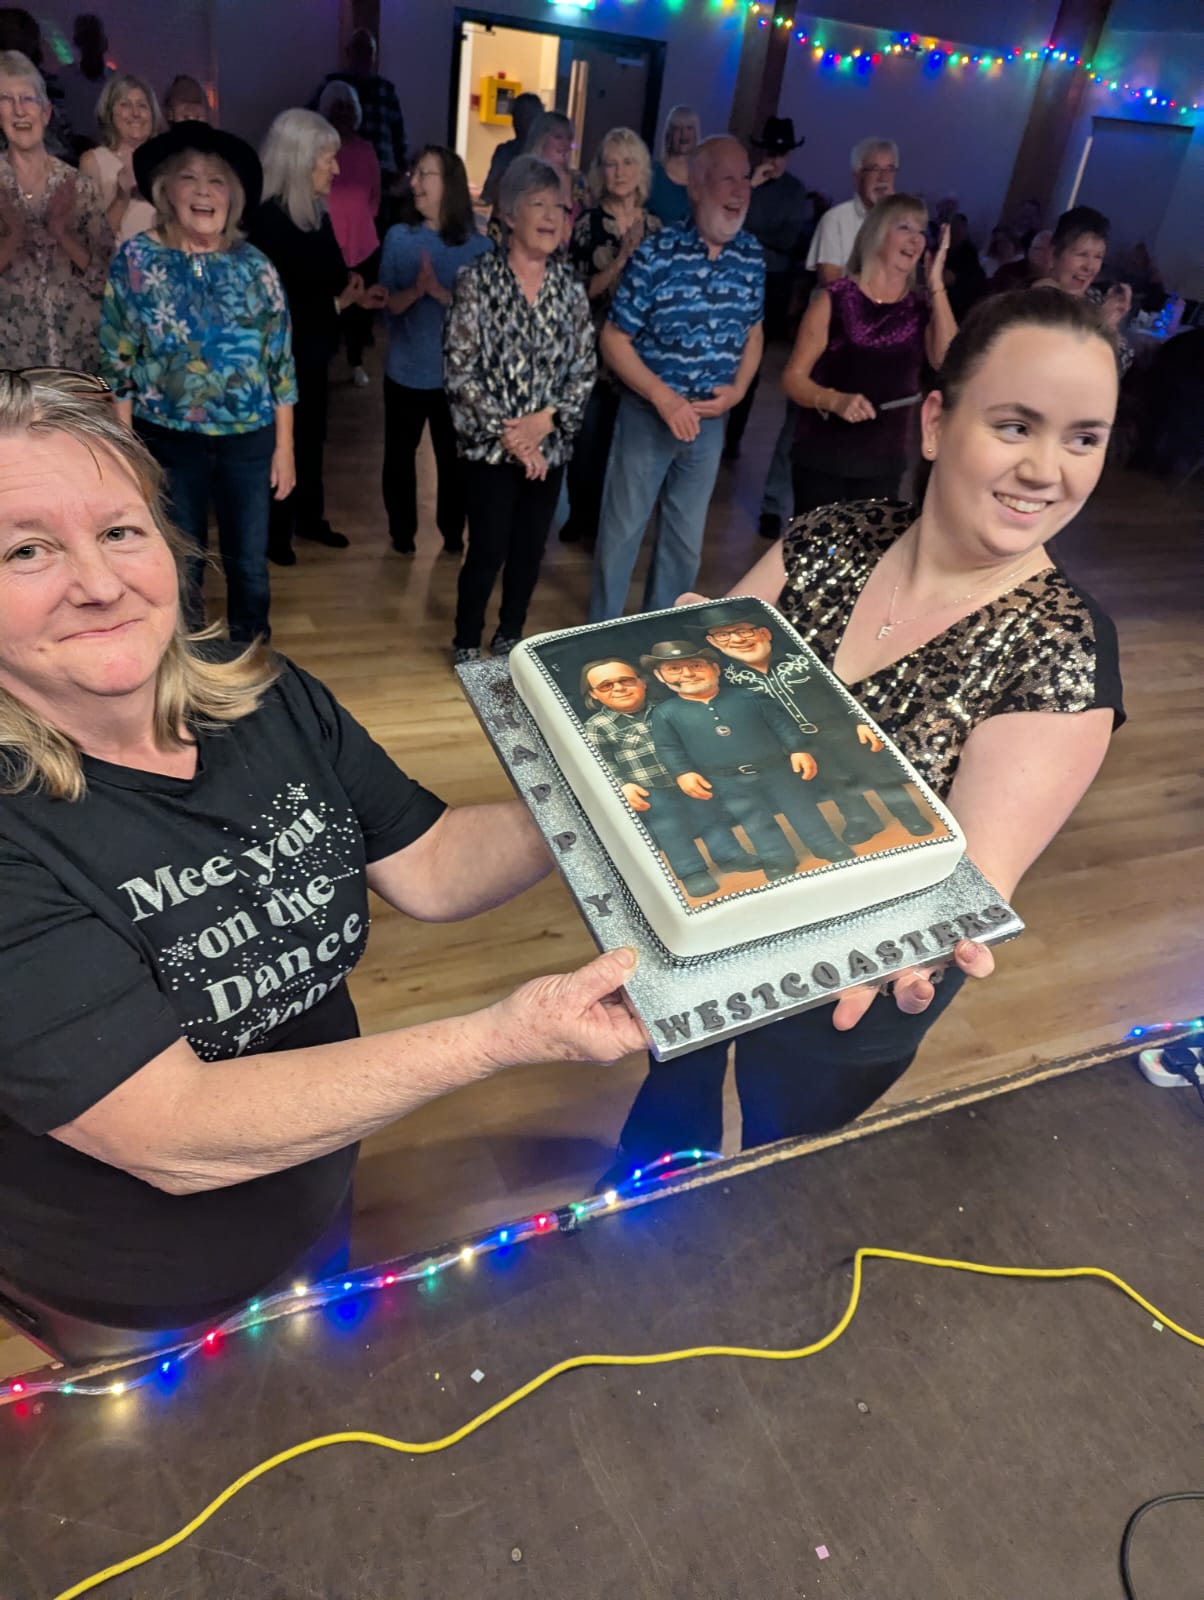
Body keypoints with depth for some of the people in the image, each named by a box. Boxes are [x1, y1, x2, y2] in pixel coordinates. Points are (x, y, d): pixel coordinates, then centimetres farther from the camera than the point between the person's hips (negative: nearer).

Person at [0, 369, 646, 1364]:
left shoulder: (266, 697, -15)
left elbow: (430, 869, -9)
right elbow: (172, 1136, -35)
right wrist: (508, 1038, -42)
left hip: (316, 1200, 4)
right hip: (135, 1314, -3)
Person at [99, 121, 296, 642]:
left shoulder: (254, 265, -1)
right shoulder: (135, 260, -5)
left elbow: (280, 360, 2)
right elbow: (117, 364, -3)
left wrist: (284, 446, 1)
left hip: (248, 437, 1)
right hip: (169, 438, -1)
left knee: (249, 562, 12)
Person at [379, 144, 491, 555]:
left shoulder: (478, 247, -6)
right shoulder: (399, 237, -2)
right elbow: (389, 304, -6)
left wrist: (441, 292, -26)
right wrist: (416, 289, -26)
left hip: (456, 374, -1)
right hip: (405, 371, 1)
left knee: (453, 457, 9)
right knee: (399, 455, 11)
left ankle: (453, 532, 29)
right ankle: (401, 532, 29)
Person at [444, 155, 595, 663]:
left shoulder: (570, 284, 5)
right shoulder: (477, 278, -7)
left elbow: (585, 368, 3)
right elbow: (459, 370, -11)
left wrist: (545, 420, -12)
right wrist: (506, 433, -14)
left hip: (549, 445, 4)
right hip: (489, 445, -4)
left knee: (530, 549, 11)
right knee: (488, 550, -1)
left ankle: (509, 637, 32)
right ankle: (466, 644, 21)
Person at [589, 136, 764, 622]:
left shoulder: (752, 257, 0)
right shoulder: (656, 252, -15)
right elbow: (614, 339, -12)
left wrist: (737, 390, -5)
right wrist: (663, 396, -21)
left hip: (710, 420, 5)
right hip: (648, 414, -4)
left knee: (687, 540, 15)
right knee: (622, 531, 7)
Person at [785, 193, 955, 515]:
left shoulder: (922, 307, 6)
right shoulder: (835, 297, -5)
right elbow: (793, 377, -7)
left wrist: (936, 284, -10)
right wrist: (835, 400, -25)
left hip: (884, 464, 3)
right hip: (822, 458, -3)